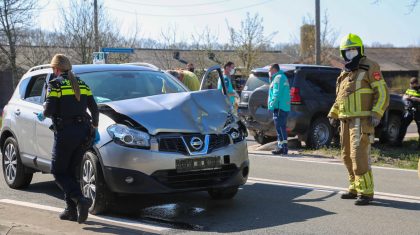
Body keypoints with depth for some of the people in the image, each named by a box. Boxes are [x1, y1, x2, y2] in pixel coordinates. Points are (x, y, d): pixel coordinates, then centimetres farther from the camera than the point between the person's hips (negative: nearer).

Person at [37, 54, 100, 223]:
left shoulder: (55, 84, -5)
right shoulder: (81, 84, 14)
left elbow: (49, 110, -13)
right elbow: (94, 109, 12)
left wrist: (42, 115, 9)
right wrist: (95, 129, 21)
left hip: (65, 133, -6)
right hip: (83, 132, 6)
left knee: (58, 172, 3)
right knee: (70, 172, 15)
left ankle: (80, 200, -17)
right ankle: (71, 210, 13)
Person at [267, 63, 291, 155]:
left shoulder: (278, 78, -11)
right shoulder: (283, 77, 22)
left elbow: (277, 94, -19)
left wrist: (272, 105, -19)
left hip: (279, 107, -11)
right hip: (285, 107, 11)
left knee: (279, 127, -9)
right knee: (282, 128, 14)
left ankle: (282, 147, -10)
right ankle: (284, 147, 17)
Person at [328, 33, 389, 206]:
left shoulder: (370, 67, -4)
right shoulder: (345, 73, 20)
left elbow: (382, 92, -9)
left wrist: (377, 113, -19)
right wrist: (333, 114, 19)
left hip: (362, 120, -8)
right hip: (346, 121, 8)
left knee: (359, 156, -15)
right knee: (348, 156, 12)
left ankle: (366, 192, -10)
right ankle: (355, 188, 23)